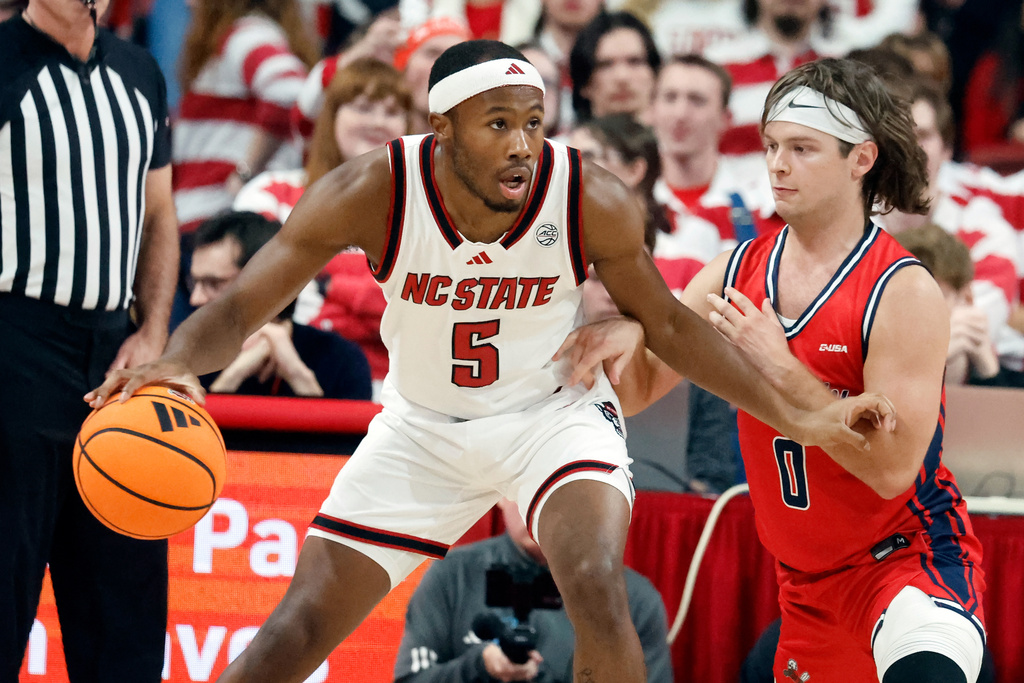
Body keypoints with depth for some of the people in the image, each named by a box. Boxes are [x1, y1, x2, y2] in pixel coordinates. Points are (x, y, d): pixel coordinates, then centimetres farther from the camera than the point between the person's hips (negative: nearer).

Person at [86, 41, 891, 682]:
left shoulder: (592, 202, -23)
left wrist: (795, 419, -8)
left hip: (554, 412, -1)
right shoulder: (372, 195, -26)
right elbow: (239, 308, -23)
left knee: (599, 594, -29)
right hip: (423, 424, 1)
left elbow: (666, 323, -6)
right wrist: (175, 366, -45)